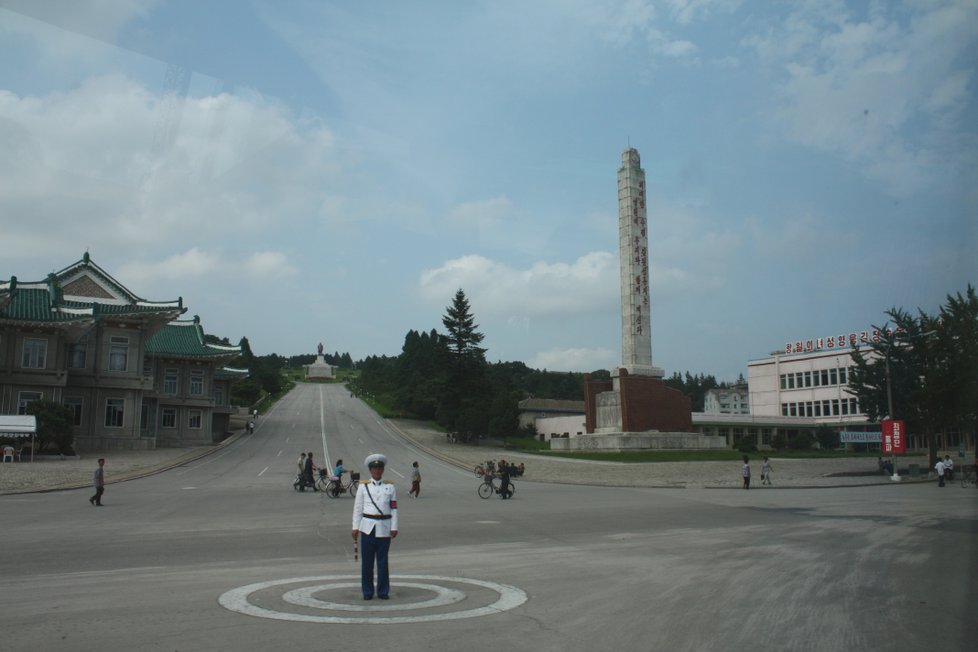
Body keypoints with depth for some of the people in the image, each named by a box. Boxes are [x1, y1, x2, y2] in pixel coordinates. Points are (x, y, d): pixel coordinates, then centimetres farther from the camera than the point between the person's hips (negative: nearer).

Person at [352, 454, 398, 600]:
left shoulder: (390, 486, 5)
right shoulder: (363, 486, 4)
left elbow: (394, 508, 5)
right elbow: (357, 508, 6)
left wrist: (394, 527, -2)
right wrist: (355, 527, 2)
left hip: (384, 527, 0)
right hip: (367, 527, 0)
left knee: (383, 561, 5)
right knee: (367, 561, 3)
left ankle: (383, 592, 14)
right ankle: (367, 592, 13)